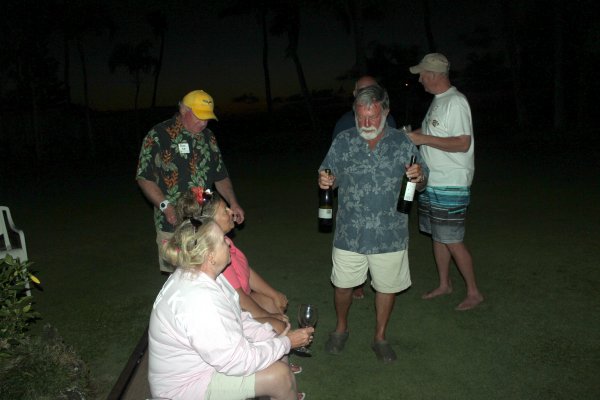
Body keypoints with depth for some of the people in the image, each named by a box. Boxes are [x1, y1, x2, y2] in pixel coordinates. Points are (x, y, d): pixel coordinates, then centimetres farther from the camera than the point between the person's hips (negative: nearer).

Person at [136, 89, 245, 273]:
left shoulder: (208, 137, 10)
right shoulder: (158, 136, -7)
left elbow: (220, 175, 15)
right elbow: (144, 177, -8)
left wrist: (233, 202, 2)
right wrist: (165, 206, -19)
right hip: (172, 223, -4)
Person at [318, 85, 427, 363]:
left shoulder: (402, 143, -1)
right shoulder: (343, 142, -1)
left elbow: (421, 184, 4)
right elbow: (330, 176, 7)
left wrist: (419, 177, -20)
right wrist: (324, 181, -17)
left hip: (390, 235, 0)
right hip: (349, 233, 0)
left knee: (387, 286, 13)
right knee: (343, 283, 13)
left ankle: (380, 337, 36)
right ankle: (340, 329, 40)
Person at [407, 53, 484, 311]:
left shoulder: (456, 102, -16)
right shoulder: (437, 101, 13)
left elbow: (463, 143, -23)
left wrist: (424, 139, -23)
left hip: (450, 186, -9)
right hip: (432, 183, 9)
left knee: (452, 240, -3)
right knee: (437, 236, 16)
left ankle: (474, 292, 13)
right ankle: (444, 285, 31)